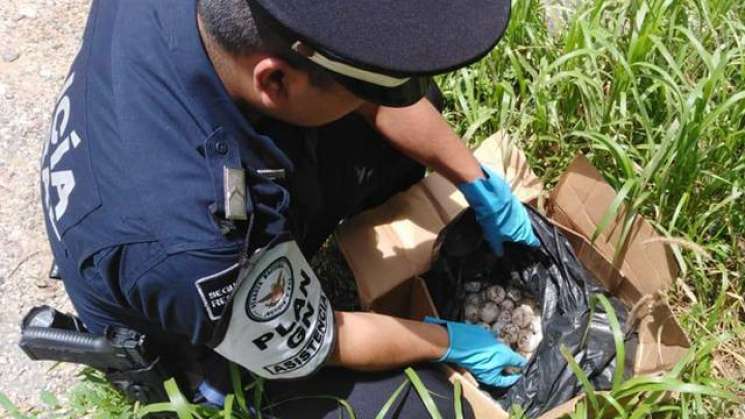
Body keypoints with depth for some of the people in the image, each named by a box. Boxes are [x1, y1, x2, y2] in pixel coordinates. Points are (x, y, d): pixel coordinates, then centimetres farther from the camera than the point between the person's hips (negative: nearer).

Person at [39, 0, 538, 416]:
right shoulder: (186, 248, -45)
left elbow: (384, 83, -11)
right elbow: (319, 343, -24)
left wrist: (482, 187, 0)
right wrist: (452, 342, -7)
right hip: (199, 345, -5)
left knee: (412, 88, 2)